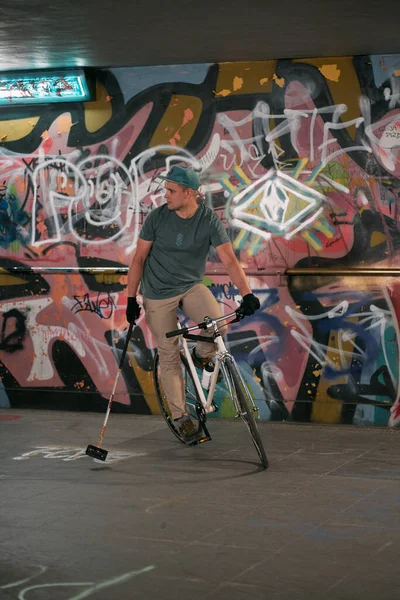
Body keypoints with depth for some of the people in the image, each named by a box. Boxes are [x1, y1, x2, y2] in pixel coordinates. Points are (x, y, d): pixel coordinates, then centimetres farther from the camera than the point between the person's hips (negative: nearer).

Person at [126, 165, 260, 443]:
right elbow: (139, 258, -2)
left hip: (192, 287, 0)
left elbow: (229, 260, -18)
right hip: (158, 294, 0)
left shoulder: (210, 221, -12)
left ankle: (202, 356, 7)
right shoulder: (157, 217, -10)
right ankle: (181, 416, 12)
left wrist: (247, 294, -31)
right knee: (169, 355, -1)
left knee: (218, 324, -27)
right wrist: (131, 298, -4)